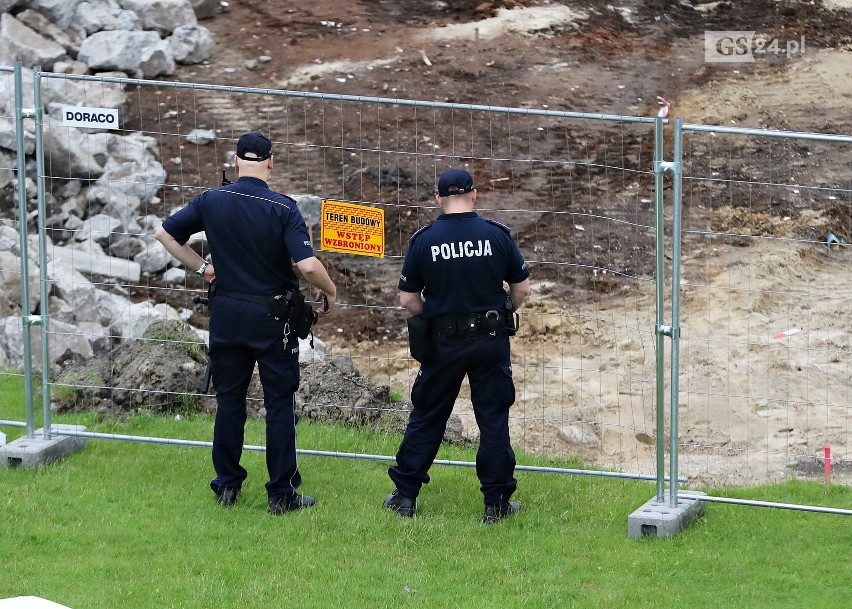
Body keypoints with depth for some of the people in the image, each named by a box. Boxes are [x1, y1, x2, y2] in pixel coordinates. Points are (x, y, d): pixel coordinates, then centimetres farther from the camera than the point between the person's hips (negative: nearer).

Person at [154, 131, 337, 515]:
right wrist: (330, 292, -4)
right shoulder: (283, 208, -14)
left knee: (229, 400, 14)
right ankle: (281, 494, 5)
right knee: (280, 404, 4)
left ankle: (227, 486, 18)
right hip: (273, 316, -3)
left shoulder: (212, 202, -3)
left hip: (226, 312, 3)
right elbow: (308, 265, -23)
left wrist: (201, 267, 12)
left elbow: (164, 233, 6)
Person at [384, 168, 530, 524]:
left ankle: (405, 495, 15)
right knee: (493, 419, 7)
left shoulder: (423, 240, -7)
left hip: (443, 343, 0)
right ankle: (496, 502, 8)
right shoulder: (496, 235, -6)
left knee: (427, 418, 11)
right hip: (491, 341, 0)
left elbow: (408, 300, -4)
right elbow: (522, 288, 0)